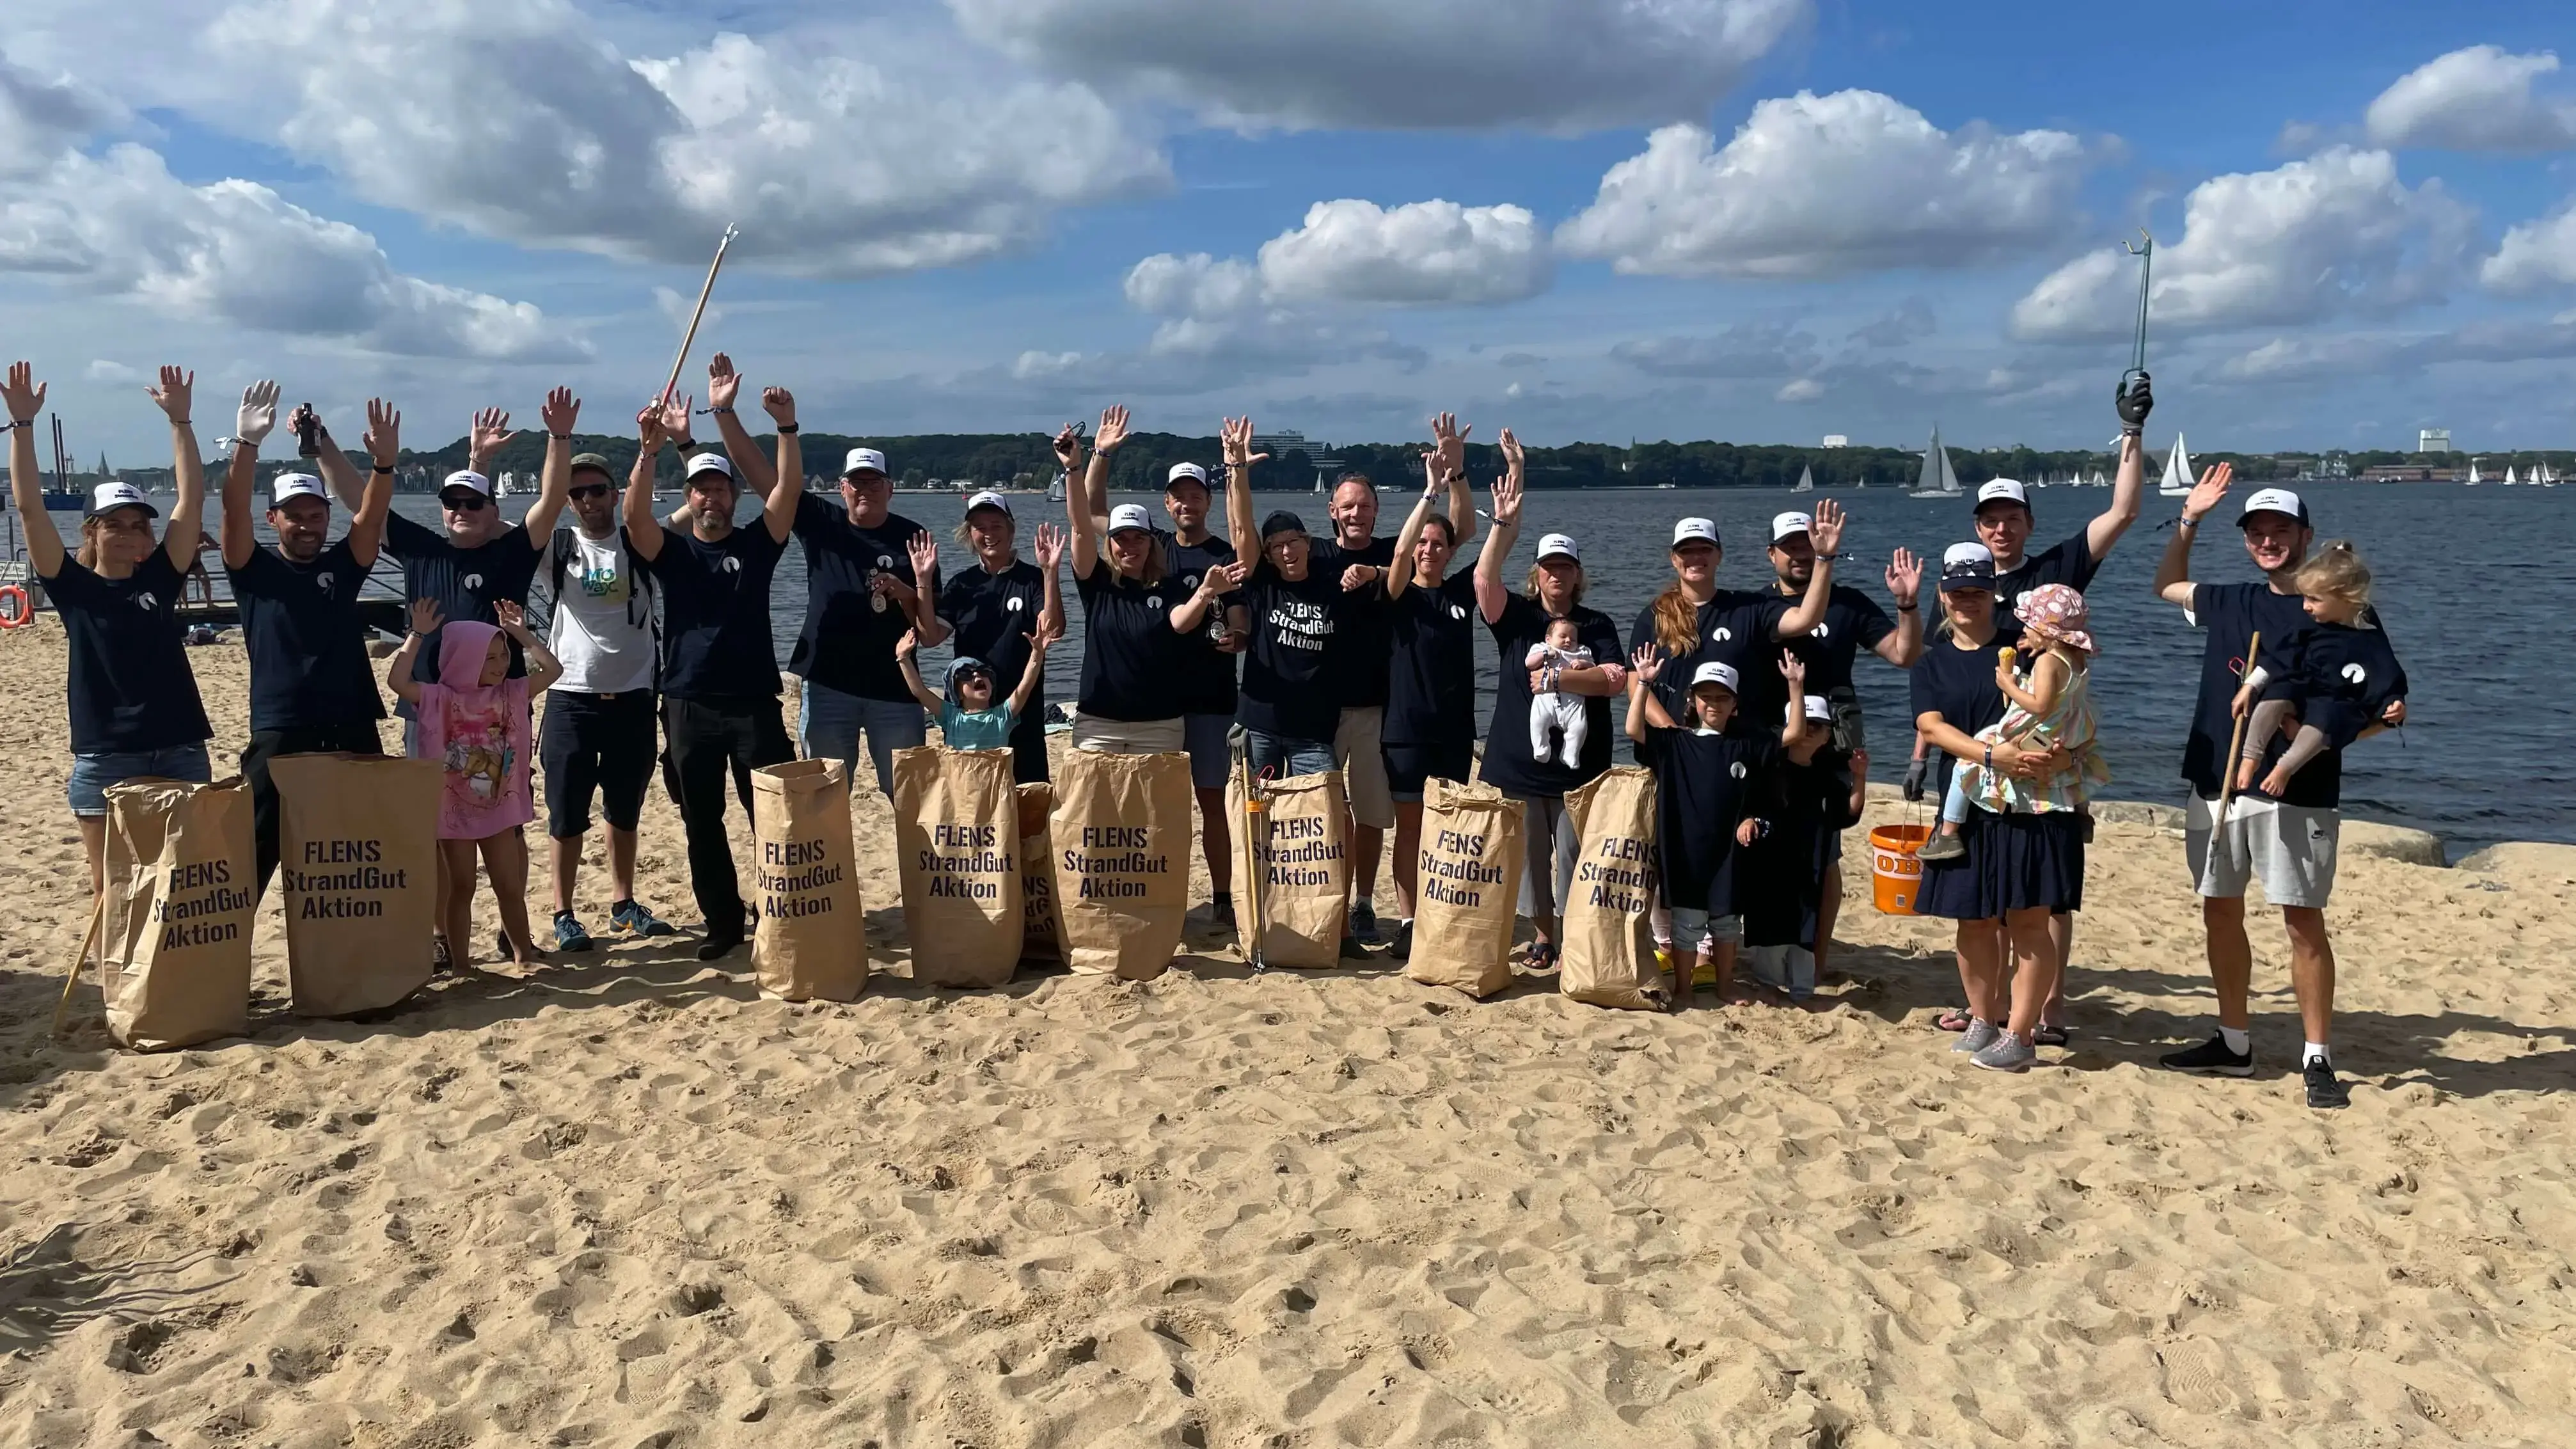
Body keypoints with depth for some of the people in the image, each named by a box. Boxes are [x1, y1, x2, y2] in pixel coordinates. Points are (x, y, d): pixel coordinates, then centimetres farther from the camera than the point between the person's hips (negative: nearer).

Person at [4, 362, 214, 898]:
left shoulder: (161, 578, 6)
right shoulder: (73, 587, 2)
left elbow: (193, 500, 1)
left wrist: (180, 419, -4)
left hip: (180, 753, 2)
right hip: (104, 759, -2)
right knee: (111, 890, 5)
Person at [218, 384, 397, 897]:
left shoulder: (343, 566, 9)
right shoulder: (255, 570, 3)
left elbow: (372, 513, -7)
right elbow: (234, 511, -12)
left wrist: (385, 464, -26)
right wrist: (247, 443, -27)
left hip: (352, 731, 2)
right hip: (279, 734, -2)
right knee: (255, 855, 1)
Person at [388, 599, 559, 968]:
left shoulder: (511, 694, 2)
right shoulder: (441, 698, -8)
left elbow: (552, 669, -4)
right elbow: (396, 680, -21)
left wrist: (520, 632, -7)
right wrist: (418, 635, -20)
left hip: (499, 809, 3)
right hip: (455, 809, -3)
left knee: (510, 886, 9)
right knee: (461, 888, 6)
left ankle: (523, 952, 18)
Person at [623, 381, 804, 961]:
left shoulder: (756, 544, 6)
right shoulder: (671, 550, 7)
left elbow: (789, 490, -8)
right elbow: (635, 513, -12)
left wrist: (786, 427, -23)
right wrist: (650, 449, -27)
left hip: (754, 701, -1)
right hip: (689, 704, 1)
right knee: (702, 821, 7)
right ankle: (722, 923, 18)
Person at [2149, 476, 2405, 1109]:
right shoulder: (2230, 603, 10)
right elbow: (2166, 585, 28)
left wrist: (2386, 717, -24)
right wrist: (2189, 521, 17)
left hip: (2298, 793, -5)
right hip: (2217, 785, 5)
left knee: (2303, 921, -3)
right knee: (2221, 913, 10)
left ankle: (2318, 1058, 6)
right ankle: (2234, 1043, 22)